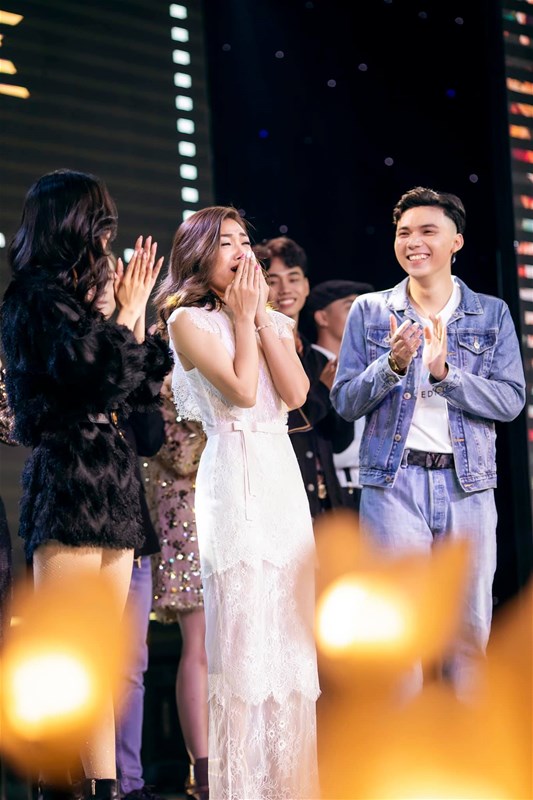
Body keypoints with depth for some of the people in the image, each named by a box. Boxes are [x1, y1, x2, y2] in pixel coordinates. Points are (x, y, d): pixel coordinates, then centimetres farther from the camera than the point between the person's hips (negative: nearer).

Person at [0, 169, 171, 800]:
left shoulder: (81, 297, 20)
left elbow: (142, 390, 18)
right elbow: (99, 374, -18)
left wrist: (136, 313, 14)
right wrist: (124, 315, -4)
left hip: (109, 485, 9)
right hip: (68, 481, -9)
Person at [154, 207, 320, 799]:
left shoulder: (272, 320, 16)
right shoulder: (188, 320, -2)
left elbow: (295, 392, -1)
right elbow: (242, 390, -14)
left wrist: (261, 314, 0)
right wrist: (243, 315, -5)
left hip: (283, 476, 6)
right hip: (234, 477, -6)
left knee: (288, 624, 6)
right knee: (242, 624, -5)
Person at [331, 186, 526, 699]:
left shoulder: (492, 314, 8)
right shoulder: (369, 311, 8)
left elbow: (511, 400, -2)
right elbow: (345, 402, 3)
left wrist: (444, 372, -16)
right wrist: (393, 365, -14)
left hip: (467, 483, 1)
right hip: (394, 482, -1)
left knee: (470, 627, 4)